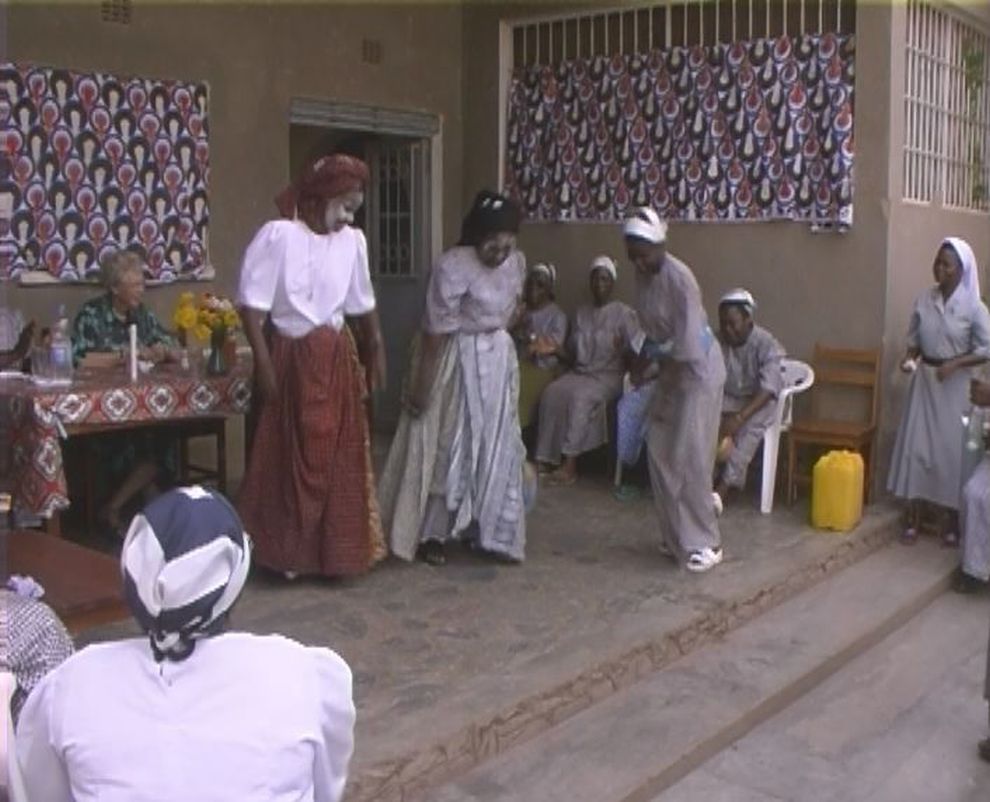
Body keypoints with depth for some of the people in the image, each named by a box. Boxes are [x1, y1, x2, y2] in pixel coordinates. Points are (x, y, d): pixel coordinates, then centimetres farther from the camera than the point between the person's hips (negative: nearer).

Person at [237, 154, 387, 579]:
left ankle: (336, 550, 23)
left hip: (337, 358, 5)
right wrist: (264, 364, -17)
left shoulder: (352, 241, 3)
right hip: (292, 358, -5)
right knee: (292, 457, 4)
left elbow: (362, 304, 14)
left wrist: (376, 351, 17)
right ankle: (290, 553, 17)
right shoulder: (278, 235, -13)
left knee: (341, 457, 9)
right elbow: (252, 306, -13)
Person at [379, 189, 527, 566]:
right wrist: (421, 385, -19)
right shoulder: (453, 265, -22)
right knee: (447, 446, 2)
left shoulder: (517, 261, -1)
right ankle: (430, 535, 15)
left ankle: (487, 531, 25)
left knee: (497, 447, 11)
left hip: (499, 361, 7)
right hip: (458, 363, -7)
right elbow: (436, 331, -22)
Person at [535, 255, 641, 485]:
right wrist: (554, 349, -2)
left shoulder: (624, 314, 1)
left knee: (581, 395, -35)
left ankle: (570, 466, -33)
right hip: (580, 372, 5)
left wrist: (622, 348, -26)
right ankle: (546, 459, -27)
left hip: (609, 376, -4)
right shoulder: (581, 314, 16)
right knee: (552, 391, -26)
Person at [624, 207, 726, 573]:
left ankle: (705, 543, 2)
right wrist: (646, 353, -4)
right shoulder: (643, 275, 0)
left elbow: (689, 346, -27)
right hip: (670, 371, 8)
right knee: (659, 451, 7)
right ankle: (677, 536, 19)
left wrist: (651, 355, -14)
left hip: (698, 372, -8)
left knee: (689, 457, -8)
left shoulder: (680, 279, -25)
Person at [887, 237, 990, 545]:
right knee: (916, 445, 2)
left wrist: (955, 364, -20)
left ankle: (947, 519, 17)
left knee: (950, 449, 2)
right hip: (924, 381, 3)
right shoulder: (923, 300, 1)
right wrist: (909, 359, -10)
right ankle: (914, 518, 12)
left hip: (955, 386, -3)